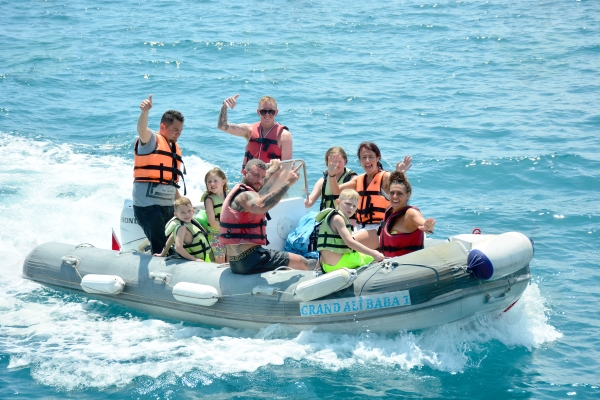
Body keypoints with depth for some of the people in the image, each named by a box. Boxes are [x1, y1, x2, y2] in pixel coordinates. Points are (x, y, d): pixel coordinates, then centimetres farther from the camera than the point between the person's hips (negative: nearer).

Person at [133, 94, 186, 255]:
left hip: (168, 206, 8)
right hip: (147, 205, -8)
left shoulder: (176, 149, 20)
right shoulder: (151, 140, -2)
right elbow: (141, 129, -27)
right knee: (160, 249, -13)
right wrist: (144, 112, -46)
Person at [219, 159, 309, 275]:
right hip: (249, 259, -11)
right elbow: (260, 206, -41)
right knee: (302, 264, -10)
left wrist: (272, 170, 50)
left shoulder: (238, 193, 16)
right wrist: (287, 183, -40)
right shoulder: (245, 196, -16)